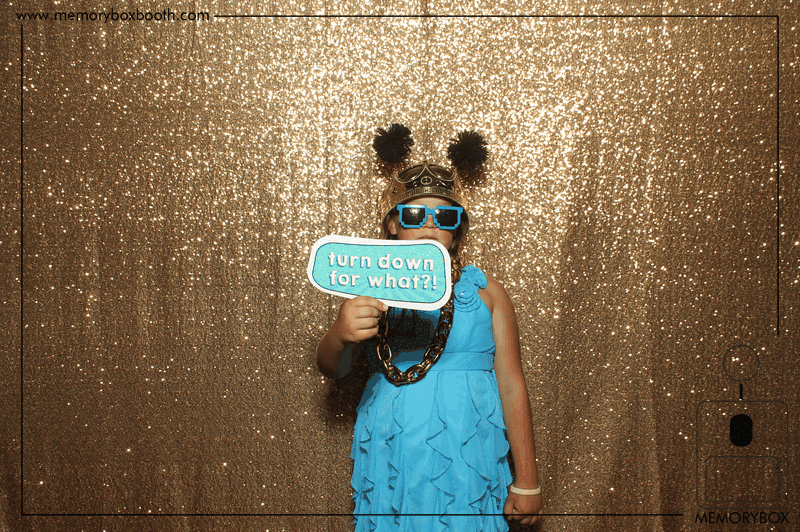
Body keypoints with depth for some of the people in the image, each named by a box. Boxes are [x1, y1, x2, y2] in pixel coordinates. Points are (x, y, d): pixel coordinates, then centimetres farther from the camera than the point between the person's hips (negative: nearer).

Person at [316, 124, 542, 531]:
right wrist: (340, 335, -31)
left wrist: (526, 482, 1)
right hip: (391, 467, 1)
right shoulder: (373, 294, 4)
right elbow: (331, 368, -6)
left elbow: (511, 386, 2)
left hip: (467, 466, 0)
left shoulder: (485, 292, 3)